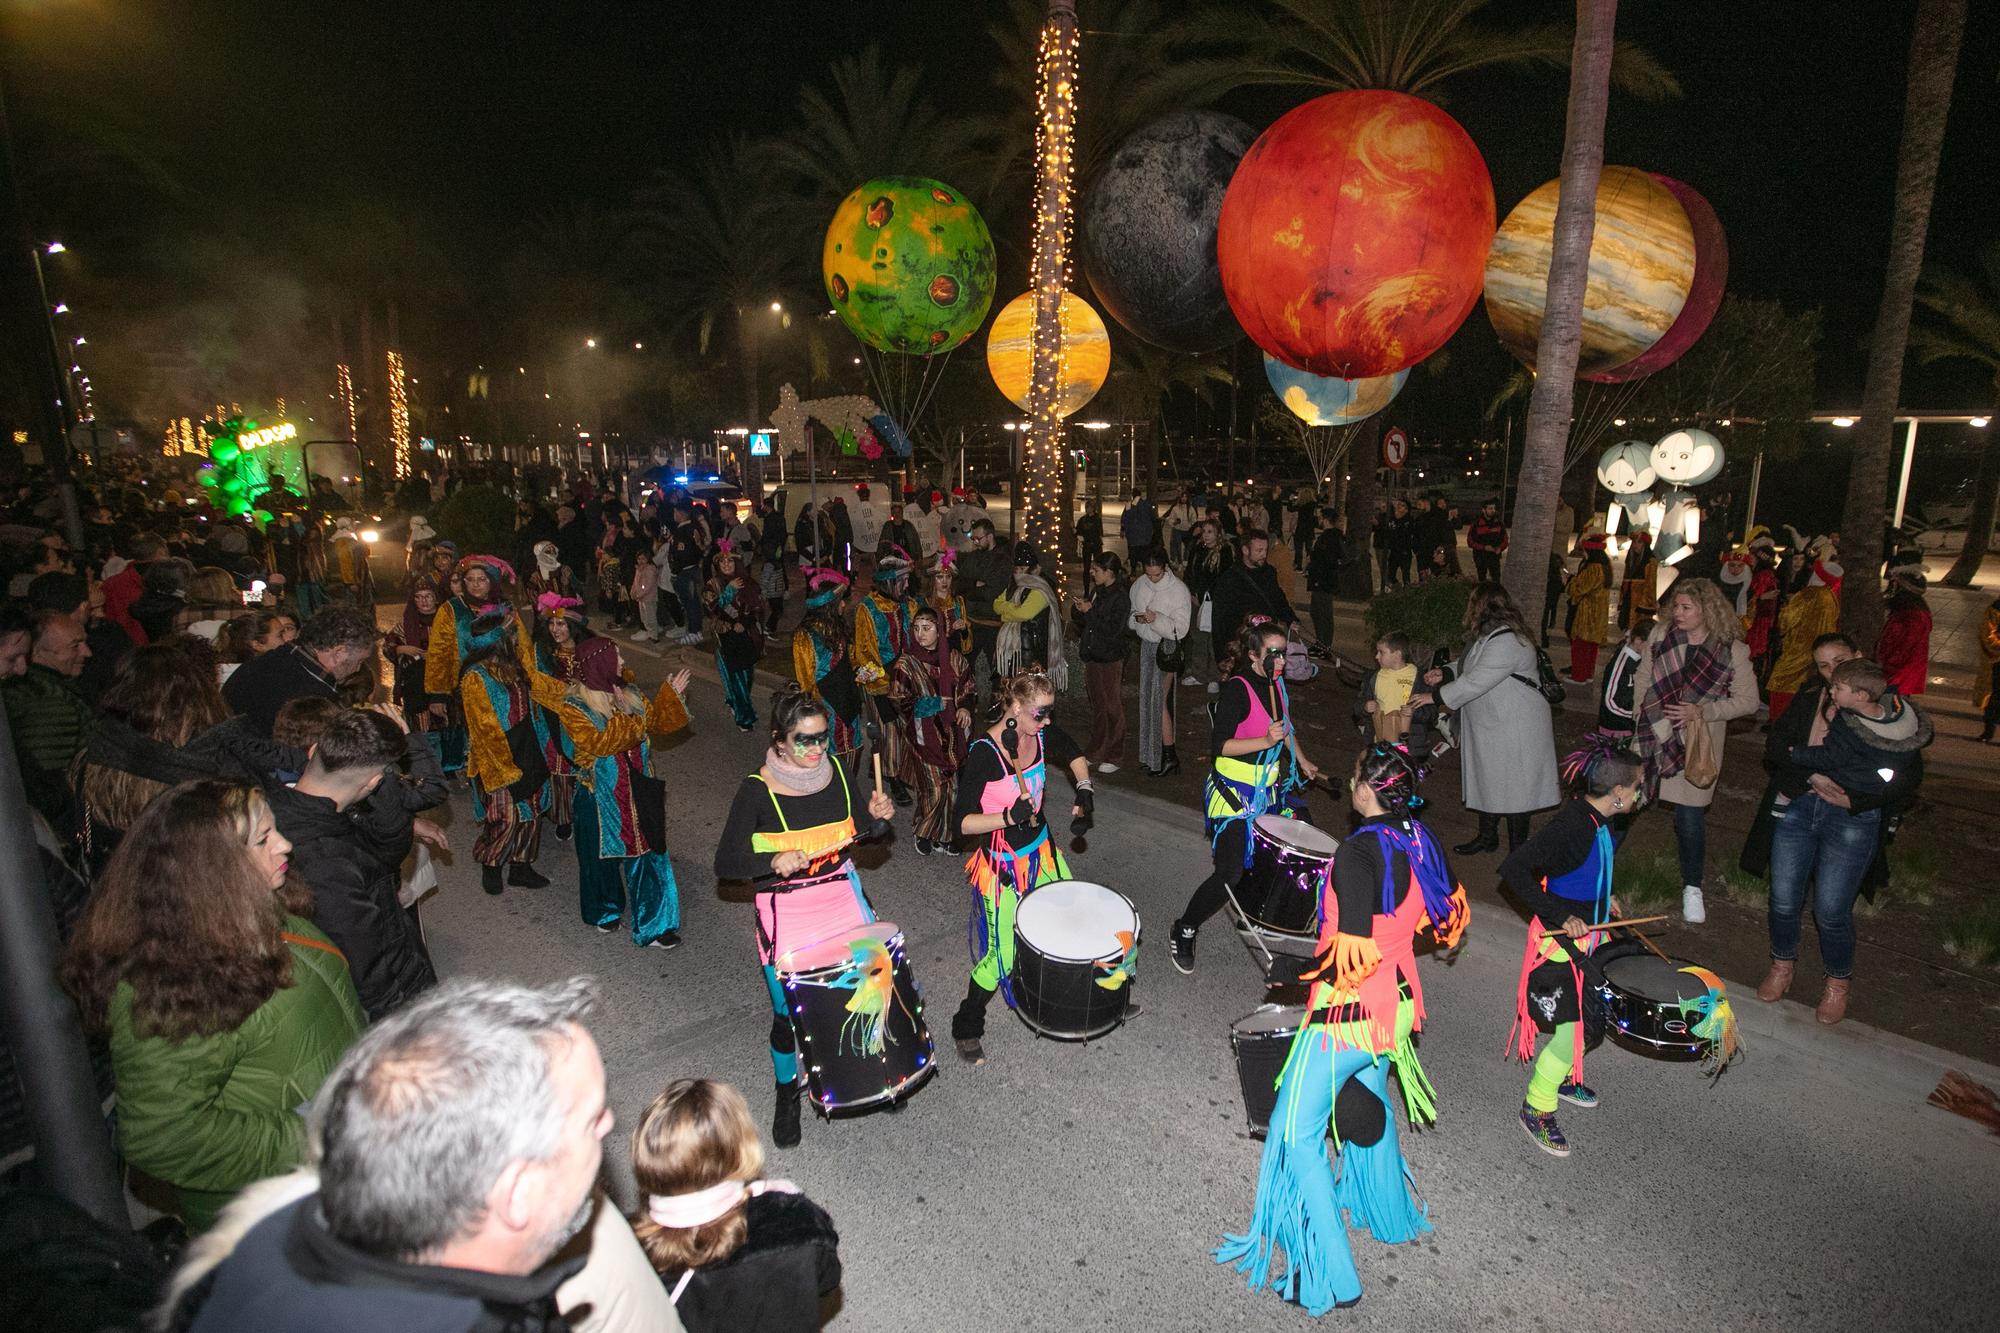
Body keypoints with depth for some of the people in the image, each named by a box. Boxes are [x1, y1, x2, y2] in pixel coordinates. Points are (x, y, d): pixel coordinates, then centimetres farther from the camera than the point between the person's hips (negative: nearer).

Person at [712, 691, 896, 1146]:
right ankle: (787, 1095, 34)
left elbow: (860, 832, 8)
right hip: (786, 912, -4)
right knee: (789, 1013, 4)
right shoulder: (757, 790, -17)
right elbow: (725, 862, -15)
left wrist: (877, 816, -14)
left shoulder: (836, 770, -5)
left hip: (843, 898, 4)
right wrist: (774, 861, -31)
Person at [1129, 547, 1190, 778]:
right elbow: (1130, 614, 11)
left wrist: (1157, 619, -29)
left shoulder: (1178, 589, -13)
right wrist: (1137, 619, -12)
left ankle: (1169, 756, 2)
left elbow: (1180, 629, -15)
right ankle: (1150, 753, 22)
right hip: (1146, 645, 6)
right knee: (1146, 699, 11)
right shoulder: (1139, 585, 3)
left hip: (1167, 648, -6)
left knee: (1160, 700, -8)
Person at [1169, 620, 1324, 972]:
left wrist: (1302, 761, 25)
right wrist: (1266, 741, -31)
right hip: (1237, 795, -9)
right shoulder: (1238, 690, -20)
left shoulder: (1277, 684, 5)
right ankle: (1183, 933, 10)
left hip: (1272, 788, 9)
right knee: (1231, 874, -10)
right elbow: (1221, 745, -24)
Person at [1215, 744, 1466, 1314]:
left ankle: (1328, 1276, 12)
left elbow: (1349, 957, -31)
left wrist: (1291, 975, -14)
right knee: (1370, 1101, 31)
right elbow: (1450, 914, 14)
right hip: (1397, 1003, 9)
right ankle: (1392, 1215, 53)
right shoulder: (1420, 840, -2)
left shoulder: (1358, 850, -27)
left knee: (1297, 1133, 4)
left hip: (1349, 1013, -9)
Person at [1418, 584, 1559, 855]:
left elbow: (1474, 683, -28)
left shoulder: (1506, 643, -27)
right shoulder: (1489, 636, 6)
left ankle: (1518, 850, 16)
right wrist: (1445, 675, 4)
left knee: (1513, 787, 3)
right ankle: (1487, 836, 37)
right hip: (1489, 726, 10)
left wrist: (1435, 696, -20)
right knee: (1487, 781, 21)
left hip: (1514, 730, -10)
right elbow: (1472, 671, 19)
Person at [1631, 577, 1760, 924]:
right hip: (1652, 736, 2)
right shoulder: (1661, 634, -1)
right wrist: (1642, 717, 1)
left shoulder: (1732, 649, -8)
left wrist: (1701, 712, -16)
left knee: (1690, 818, 2)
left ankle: (1692, 887, 20)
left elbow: (1748, 700, -3)